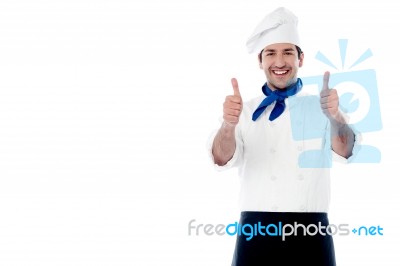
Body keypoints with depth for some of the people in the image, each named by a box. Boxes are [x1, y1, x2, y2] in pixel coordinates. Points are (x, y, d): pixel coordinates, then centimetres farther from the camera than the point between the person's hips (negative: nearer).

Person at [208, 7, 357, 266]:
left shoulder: (321, 106, 3)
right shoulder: (246, 111, 4)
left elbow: (345, 151, -13)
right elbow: (222, 159, -10)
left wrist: (335, 116, -34)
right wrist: (228, 125, -31)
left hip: (311, 233, 0)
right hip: (257, 232, 0)